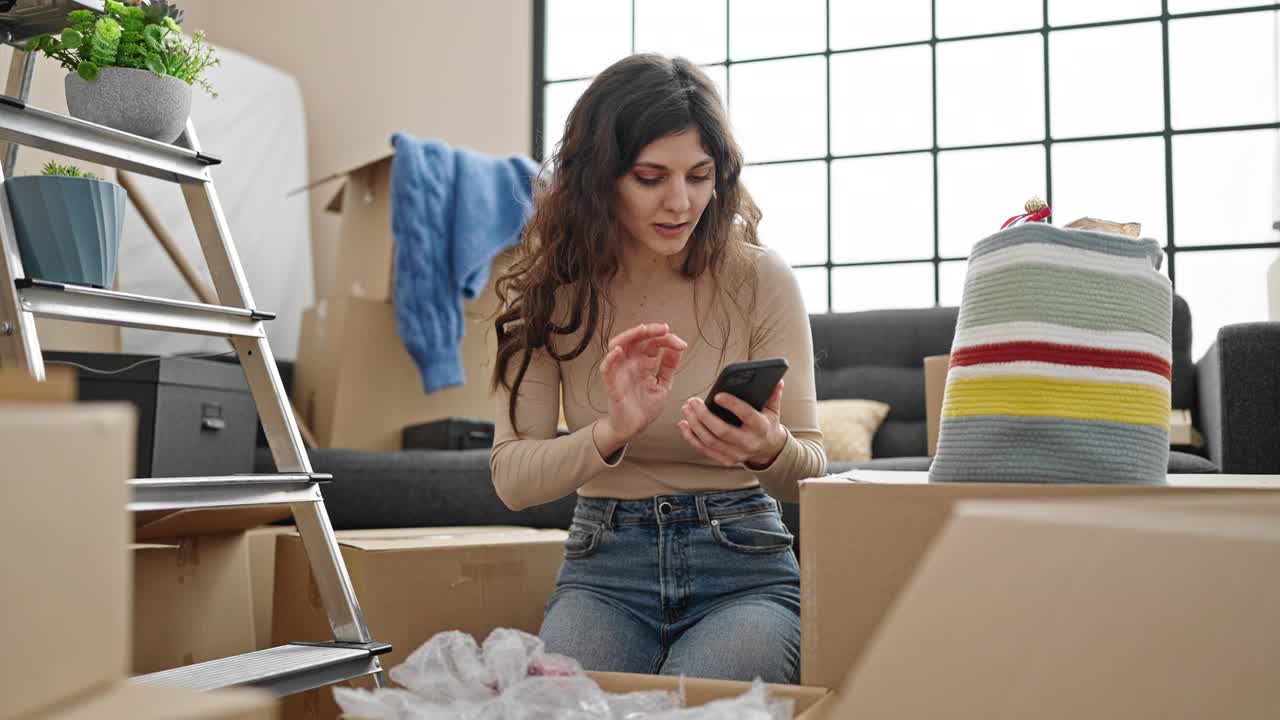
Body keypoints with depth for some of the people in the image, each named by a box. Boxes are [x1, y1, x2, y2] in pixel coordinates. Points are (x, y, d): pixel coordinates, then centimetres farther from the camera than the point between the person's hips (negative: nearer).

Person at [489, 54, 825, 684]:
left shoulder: (761, 280, -4)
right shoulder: (547, 291, 0)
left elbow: (810, 472, -1)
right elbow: (511, 477, -7)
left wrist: (770, 449, -26)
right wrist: (613, 433, -27)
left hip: (743, 570, 0)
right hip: (603, 569, 1)